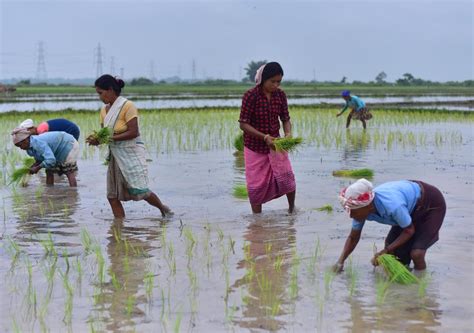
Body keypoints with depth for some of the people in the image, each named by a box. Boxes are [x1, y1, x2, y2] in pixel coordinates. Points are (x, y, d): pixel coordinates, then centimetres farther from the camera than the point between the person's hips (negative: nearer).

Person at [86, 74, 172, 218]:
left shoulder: (127, 106, -14)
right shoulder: (104, 110, 7)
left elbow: (133, 132, -21)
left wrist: (110, 138, -24)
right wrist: (96, 139, -12)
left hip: (132, 153, -7)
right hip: (115, 155, 7)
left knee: (138, 190, -7)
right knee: (112, 196, 3)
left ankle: (163, 208, 19)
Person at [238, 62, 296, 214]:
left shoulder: (280, 95, -5)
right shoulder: (251, 95, -19)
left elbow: (285, 119, 2)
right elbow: (243, 124, -18)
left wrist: (288, 134, -19)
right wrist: (265, 137, -28)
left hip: (275, 143, 3)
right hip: (255, 147, -3)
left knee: (286, 176, -6)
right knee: (256, 185, 3)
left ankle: (292, 208, 20)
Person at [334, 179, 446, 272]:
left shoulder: (392, 206, -42)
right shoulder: (362, 208, -21)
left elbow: (409, 230, -23)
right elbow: (353, 238, -4)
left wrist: (385, 251, -26)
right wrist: (340, 262, -13)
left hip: (432, 205, -7)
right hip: (411, 208, 7)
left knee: (416, 253, -18)